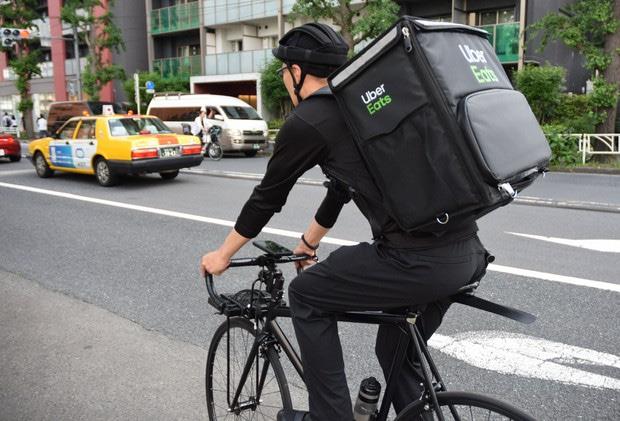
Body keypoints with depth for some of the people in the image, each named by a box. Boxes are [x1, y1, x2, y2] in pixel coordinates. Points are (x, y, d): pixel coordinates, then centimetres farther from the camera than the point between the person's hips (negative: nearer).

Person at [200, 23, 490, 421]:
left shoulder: (305, 121, -2)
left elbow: (268, 196, 8)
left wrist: (223, 254, 24)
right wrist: (309, 244, 47)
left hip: (419, 258, -9)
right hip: (468, 251, 9)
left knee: (306, 295, 13)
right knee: (398, 352, 27)